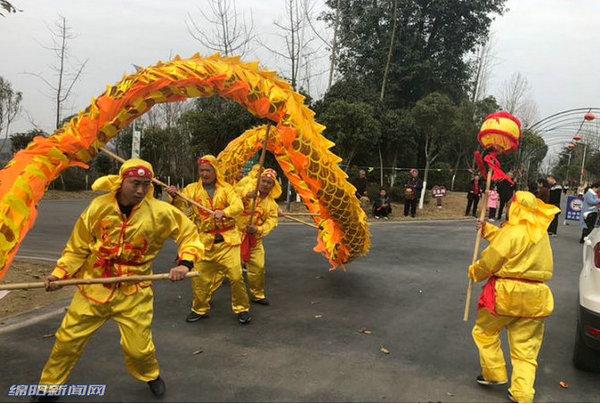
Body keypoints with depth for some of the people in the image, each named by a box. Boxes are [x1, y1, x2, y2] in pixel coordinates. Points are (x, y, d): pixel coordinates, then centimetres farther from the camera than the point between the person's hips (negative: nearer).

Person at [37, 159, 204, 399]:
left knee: (138, 348, 3)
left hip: (134, 293, -1)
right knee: (67, 340, 11)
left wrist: (185, 263, -18)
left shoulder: (160, 212, -14)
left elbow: (190, 233, -4)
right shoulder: (99, 207, -9)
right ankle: (50, 386, 39)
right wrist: (59, 274, -6)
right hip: (93, 287, 2)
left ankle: (151, 376, 38)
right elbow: (78, 247, 3)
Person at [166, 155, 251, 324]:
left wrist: (224, 212, -31)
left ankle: (242, 308, 14)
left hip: (227, 239, -2)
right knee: (200, 277, 7)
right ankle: (200, 309, 29)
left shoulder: (226, 188, 1)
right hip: (205, 240, 2)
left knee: (236, 275, -5)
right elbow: (181, 206, -4)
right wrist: (175, 197, -26)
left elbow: (238, 206, -12)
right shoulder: (193, 189, 5)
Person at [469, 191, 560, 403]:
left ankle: (494, 374, 23)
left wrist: (474, 272, 6)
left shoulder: (512, 232, -15)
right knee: (525, 349, 11)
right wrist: (487, 229, 26)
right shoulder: (541, 232, 8)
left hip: (508, 293, -6)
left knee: (484, 332, 17)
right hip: (536, 298, 7)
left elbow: (490, 261, -12)